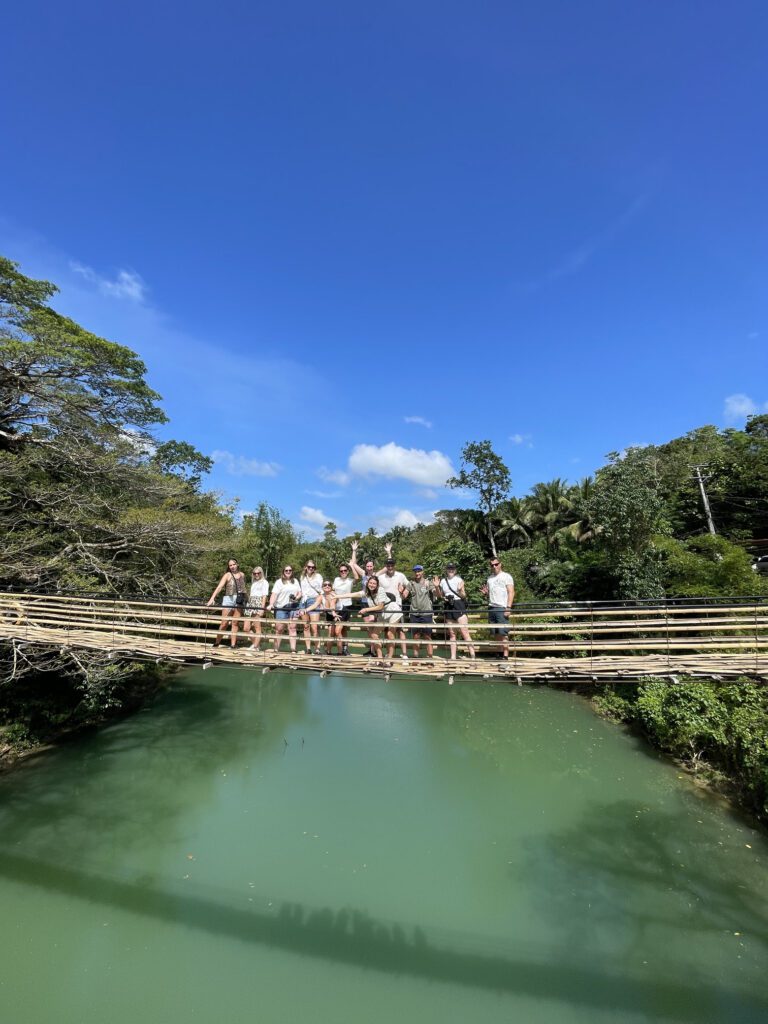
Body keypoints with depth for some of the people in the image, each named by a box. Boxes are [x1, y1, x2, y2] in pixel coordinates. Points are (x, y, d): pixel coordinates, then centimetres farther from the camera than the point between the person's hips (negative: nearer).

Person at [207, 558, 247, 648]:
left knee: (235, 623, 5)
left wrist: (245, 601, 14)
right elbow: (219, 587, -12)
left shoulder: (242, 575, 10)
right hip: (228, 600, -3)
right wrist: (212, 598, -24)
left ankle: (233, 645, 8)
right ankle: (216, 643, 13)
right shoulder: (227, 575, -2)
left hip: (239, 601, 3)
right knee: (224, 623, -1)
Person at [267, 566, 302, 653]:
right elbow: (274, 594, -10)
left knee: (292, 628, -3)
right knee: (279, 629, 0)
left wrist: (296, 598, -3)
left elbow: (300, 593, 19)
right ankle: (276, 650, 11)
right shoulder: (279, 582, 2)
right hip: (280, 608, -3)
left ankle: (293, 650, -4)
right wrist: (271, 604, -25)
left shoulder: (295, 581, 17)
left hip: (293, 608, 3)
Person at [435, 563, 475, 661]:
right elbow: (441, 595, 18)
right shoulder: (443, 581, 9)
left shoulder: (459, 580, -2)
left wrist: (460, 590, -22)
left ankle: (472, 656, -9)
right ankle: (453, 656, 17)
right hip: (448, 607, 5)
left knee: (465, 632, -10)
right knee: (451, 634, 10)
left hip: (458, 605, -4)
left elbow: (463, 596, -2)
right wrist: (437, 587, 2)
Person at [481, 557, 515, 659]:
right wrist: (485, 592, 5)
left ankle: (505, 656, -9)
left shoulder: (506, 576, 2)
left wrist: (508, 607, -15)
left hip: (502, 608, -6)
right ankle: (500, 653, 8)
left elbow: (511, 592, -6)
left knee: (503, 633, -10)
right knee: (496, 634, 3)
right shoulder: (490, 578, 20)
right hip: (491, 608, 6)